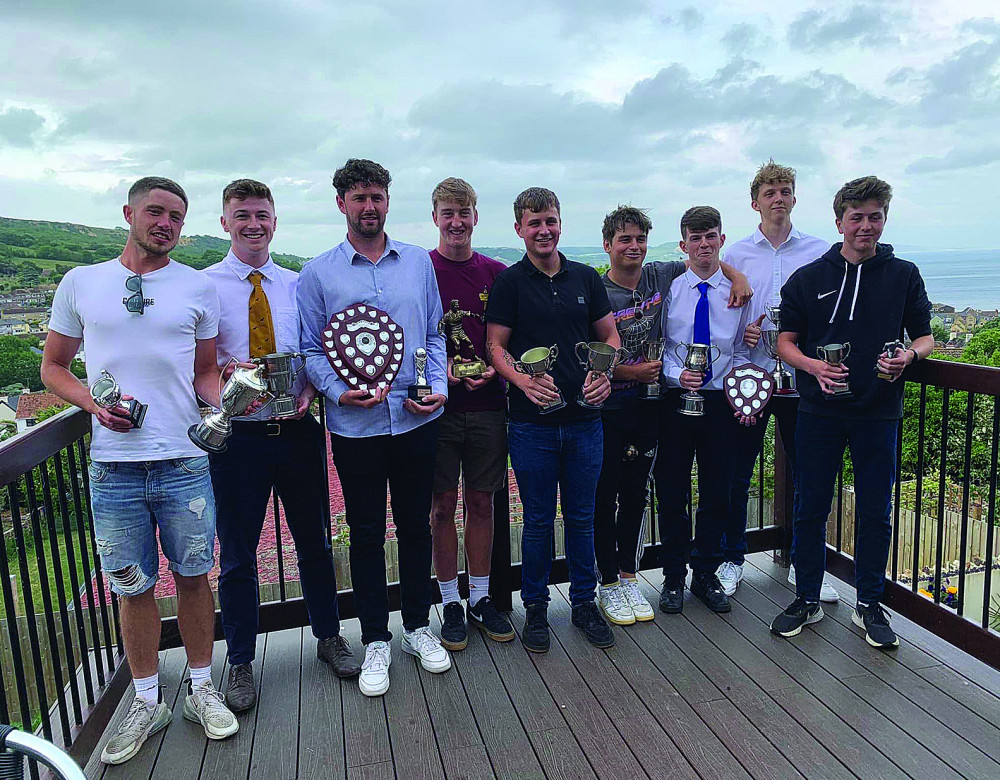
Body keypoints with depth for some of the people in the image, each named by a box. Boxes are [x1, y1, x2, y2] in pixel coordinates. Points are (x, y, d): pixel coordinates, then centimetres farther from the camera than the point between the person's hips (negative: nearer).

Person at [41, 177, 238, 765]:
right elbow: (53, 367, 13)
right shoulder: (80, 283, 8)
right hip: (114, 466, 1)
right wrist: (96, 404, -6)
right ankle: (147, 702, 26)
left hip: (185, 461, 0)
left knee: (193, 576, 8)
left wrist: (223, 399, -10)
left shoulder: (198, 287, 7)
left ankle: (202, 689, 26)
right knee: (133, 586, 9)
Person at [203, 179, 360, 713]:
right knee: (237, 554, 10)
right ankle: (240, 662, 30)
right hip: (236, 435, -2)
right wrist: (224, 379, -23)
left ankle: (328, 636, 37)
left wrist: (309, 390, -9)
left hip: (297, 429, 3)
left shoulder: (298, 285, 6)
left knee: (314, 541, 15)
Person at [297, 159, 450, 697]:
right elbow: (311, 350, 1)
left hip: (417, 420, 2)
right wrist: (340, 391, -16)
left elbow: (433, 334, 11)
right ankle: (376, 641, 26)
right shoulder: (317, 274, 1)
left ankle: (418, 627, 32)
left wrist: (438, 385, -4)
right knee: (366, 533, 9)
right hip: (355, 426, -2)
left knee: (415, 526, 14)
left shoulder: (418, 262, 8)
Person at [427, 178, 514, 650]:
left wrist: (494, 367, -9)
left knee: (481, 502, 11)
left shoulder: (496, 273, 7)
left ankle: (481, 597, 25)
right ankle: (450, 602, 22)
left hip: (487, 404, 2)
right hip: (439, 405, -2)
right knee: (443, 505, 6)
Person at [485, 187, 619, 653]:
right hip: (532, 422, -3)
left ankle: (584, 601, 29)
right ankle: (535, 606, 25)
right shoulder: (508, 282, 0)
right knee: (538, 520, 7)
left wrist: (604, 374, -6)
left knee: (582, 517, 12)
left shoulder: (586, 278, 10)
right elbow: (496, 346, -2)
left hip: (584, 418, 3)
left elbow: (609, 336, 14)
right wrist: (525, 381, -21)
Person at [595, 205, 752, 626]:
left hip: (645, 406, 4)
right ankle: (608, 583, 17)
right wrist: (632, 371, -15)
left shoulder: (660, 275, 4)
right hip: (604, 409, -4)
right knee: (604, 497, 3)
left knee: (635, 495, 12)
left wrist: (738, 277, 5)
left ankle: (628, 576, 26)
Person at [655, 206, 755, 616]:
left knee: (716, 493, 10)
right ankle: (673, 578, 24)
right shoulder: (668, 289, -1)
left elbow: (741, 353, 8)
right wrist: (677, 375, -17)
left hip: (721, 403, 2)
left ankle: (706, 574, 29)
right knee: (672, 493, 6)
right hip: (675, 402, -1)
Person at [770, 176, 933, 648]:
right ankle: (807, 600, 21)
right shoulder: (808, 278, 5)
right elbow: (785, 342, 5)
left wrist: (908, 355, -13)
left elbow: (925, 337, 11)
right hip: (819, 411, 0)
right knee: (810, 509, 5)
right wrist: (815, 367, -16)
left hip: (878, 414, 0)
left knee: (875, 512, 8)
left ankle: (869, 604, 25)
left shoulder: (904, 276, 6)